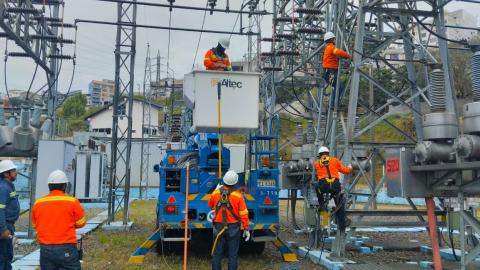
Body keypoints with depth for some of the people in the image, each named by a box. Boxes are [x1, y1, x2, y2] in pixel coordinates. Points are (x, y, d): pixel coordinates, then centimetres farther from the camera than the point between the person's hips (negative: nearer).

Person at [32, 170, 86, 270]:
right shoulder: (72, 201, -8)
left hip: (45, 249, 4)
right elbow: (81, 223, 0)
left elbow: (35, 225, 15)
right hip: (66, 249, -4)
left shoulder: (38, 203, 3)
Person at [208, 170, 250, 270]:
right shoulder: (238, 196, -14)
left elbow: (210, 205, 14)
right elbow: (243, 214, -11)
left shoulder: (215, 193, -6)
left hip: (218, 227, 2)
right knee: (232, 255, 7)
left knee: (217, 255, 11)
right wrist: (246, 228, 0)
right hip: (233, 228, -2)